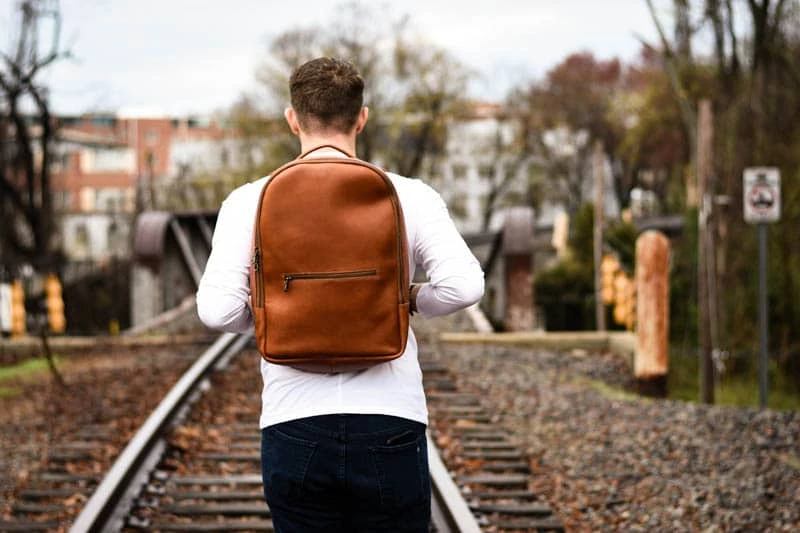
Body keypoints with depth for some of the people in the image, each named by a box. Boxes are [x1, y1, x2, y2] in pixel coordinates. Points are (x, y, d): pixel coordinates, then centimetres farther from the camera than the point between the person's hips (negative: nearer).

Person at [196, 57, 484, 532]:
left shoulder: (250, 202, 1)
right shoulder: (409, 197, 0)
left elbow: (217, 310, -8)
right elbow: (465, 284, -11)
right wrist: (414, 301, 10)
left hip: (294, 427, 1)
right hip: (389, 427, -1)